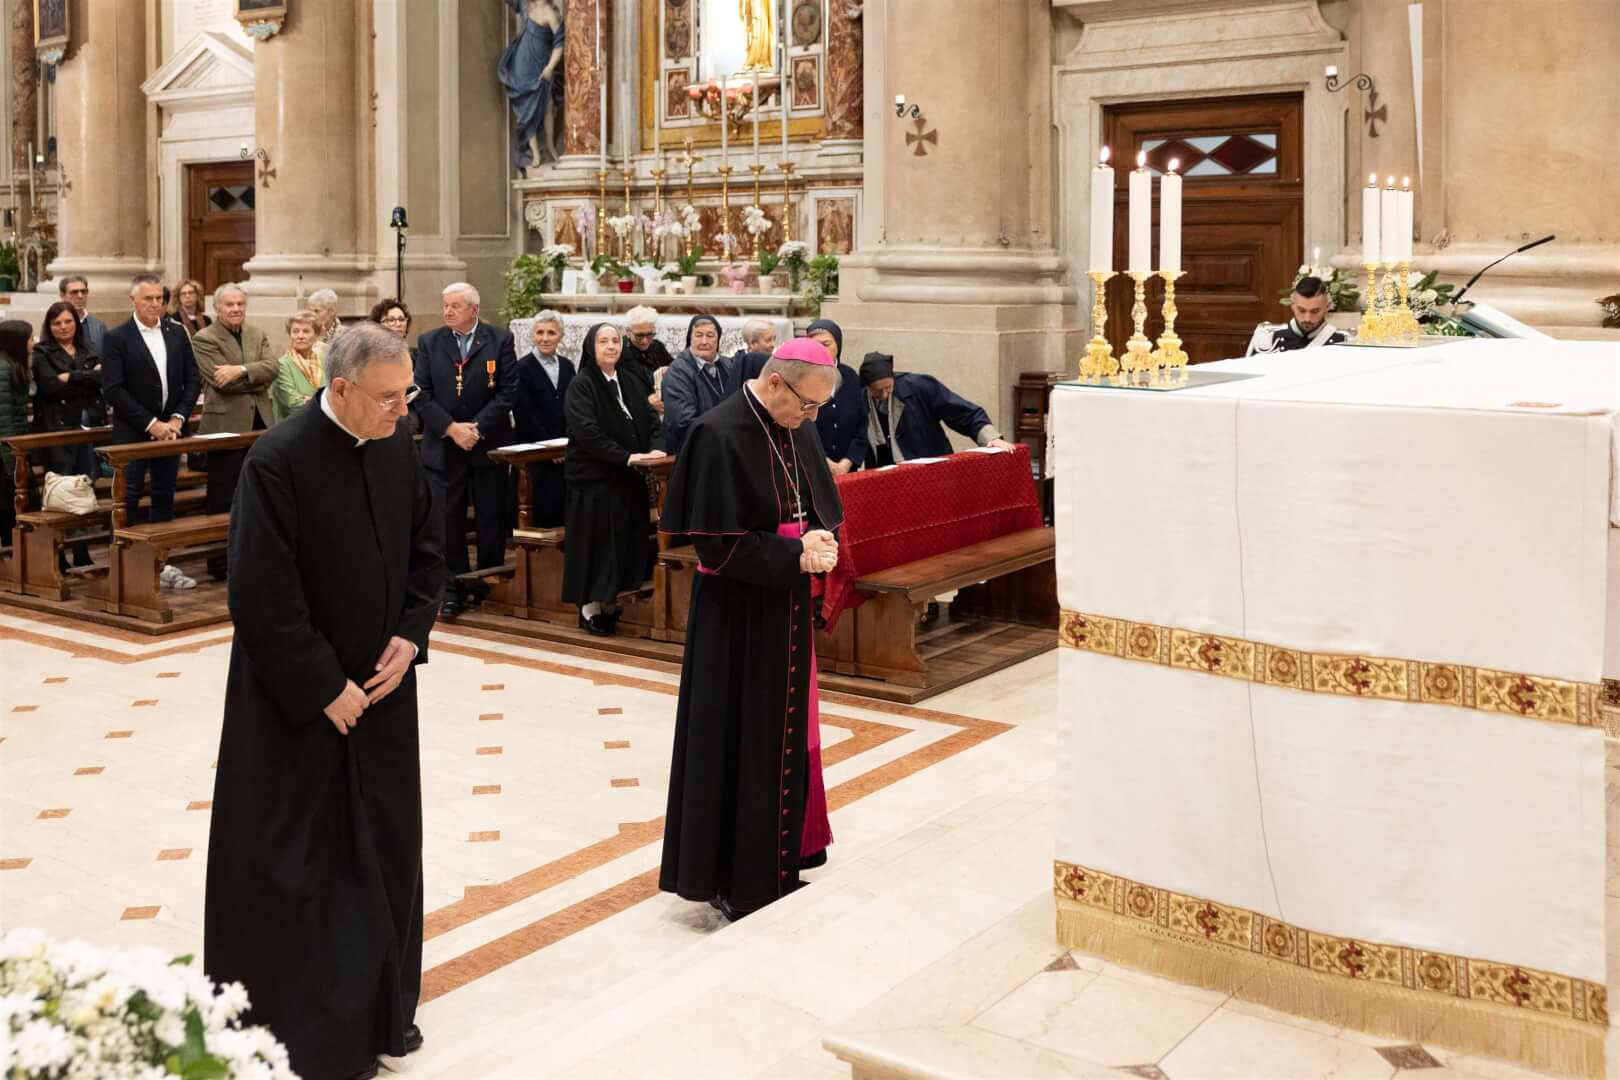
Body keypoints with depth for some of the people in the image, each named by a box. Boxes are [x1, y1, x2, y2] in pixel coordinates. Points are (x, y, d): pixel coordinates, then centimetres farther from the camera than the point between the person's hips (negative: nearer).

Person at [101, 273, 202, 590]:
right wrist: (150, 423, -17)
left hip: (170, 429, 4)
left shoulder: (177, 334, 7)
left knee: (164, 497, 10)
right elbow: (113, 390, -12)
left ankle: (162, 563, 16)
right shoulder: (117, 338, -6)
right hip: (132, 433, -4)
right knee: (128, 498, -3)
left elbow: (193, 380, 6)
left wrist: (177, 419, -7)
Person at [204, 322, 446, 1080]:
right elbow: (261, 600, -20)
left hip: (381, 685, 6)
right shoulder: (277, 464, -20)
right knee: (296, 866, 6)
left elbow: (426, 547, 9)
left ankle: (381, 1009, 30)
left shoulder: (398, 445, -1)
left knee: (386, 851, 13)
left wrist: (409, 636, -5)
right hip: (300, 703, -6)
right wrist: (325, 689, -16)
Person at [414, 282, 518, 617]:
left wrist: (477, 427, -13)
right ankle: (455, 588, 7)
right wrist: (451, 428, -12)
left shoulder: (500, 340, -1)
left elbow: (507, 391, -5)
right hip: (443, 445, 1)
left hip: (489, 444, -1)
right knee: (448, 519, 0)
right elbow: (422, 394, -1)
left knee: (492, 518, 6)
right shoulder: (429, 342, 4)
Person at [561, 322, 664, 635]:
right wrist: (626, 457, -22)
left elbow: (648, 420, 11)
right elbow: (588, 432, -18)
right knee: (596, 542, -2)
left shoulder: (631, 381, 11)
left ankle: (611, 602, 16)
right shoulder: (581, 385, -8)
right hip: (594, 478, -6)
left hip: (629, 478, 6)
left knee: (627, 540, 6)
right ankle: (590, 606, 7)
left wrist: (653, 449, -8)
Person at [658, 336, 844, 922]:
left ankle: (777, 861, 28)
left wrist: (821, 539, -11)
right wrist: (796, 557, -21)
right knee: (741, 743, 2)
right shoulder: (718, 434, -18)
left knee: (789, 735, 14)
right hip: (739, 616, -7)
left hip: (790, 610, 8)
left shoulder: (799, 431, 5)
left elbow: (825, 507, 12)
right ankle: (733, 879, 15)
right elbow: (717, 543, -20)